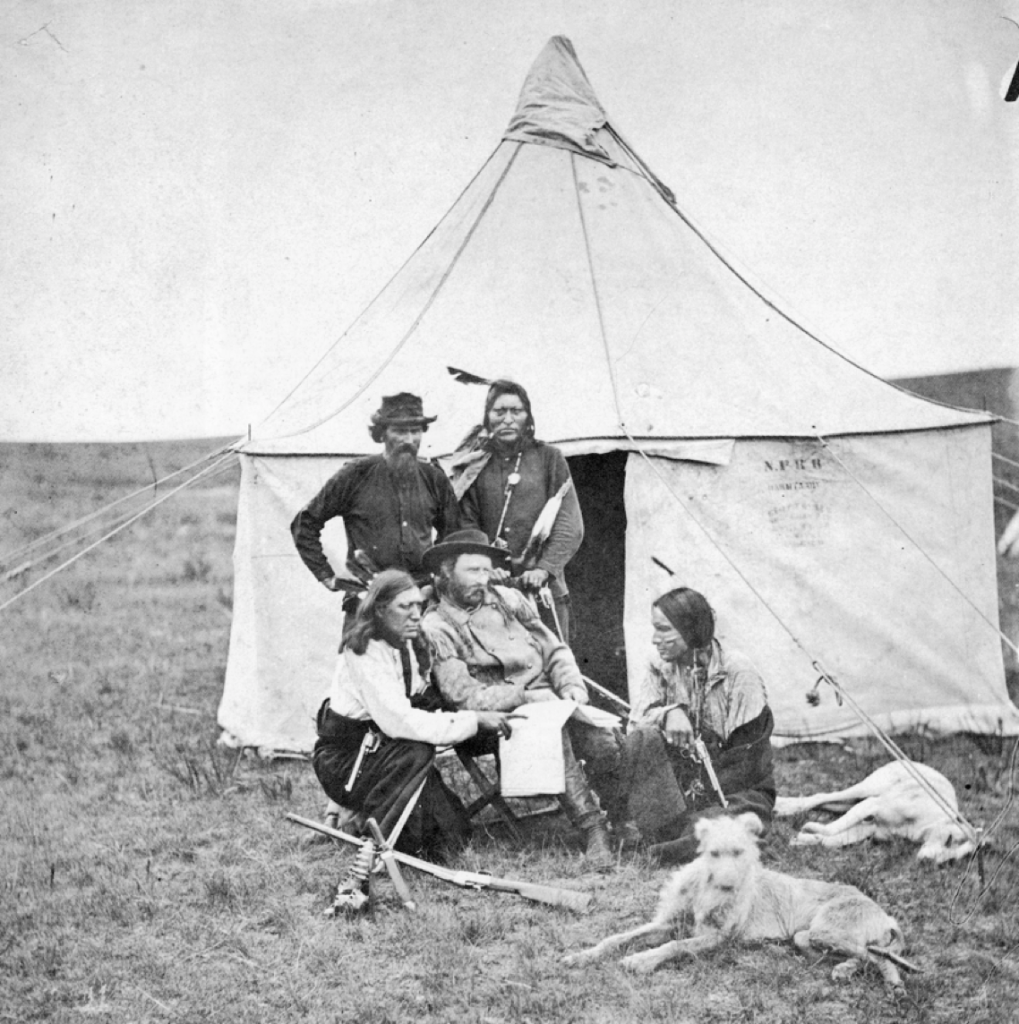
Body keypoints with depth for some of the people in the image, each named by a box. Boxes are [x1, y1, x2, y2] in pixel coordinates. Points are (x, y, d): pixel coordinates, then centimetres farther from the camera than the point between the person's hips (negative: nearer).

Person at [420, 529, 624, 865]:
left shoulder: (507, 599, 18)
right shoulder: (436, 627, 0)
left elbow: (554, 649, 20)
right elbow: (465, 697, -8)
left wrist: (572, 686, 0)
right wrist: (524, 697, -14)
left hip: (549, 698, 5)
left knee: (604, 739, -24)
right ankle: (593, 831, -34)